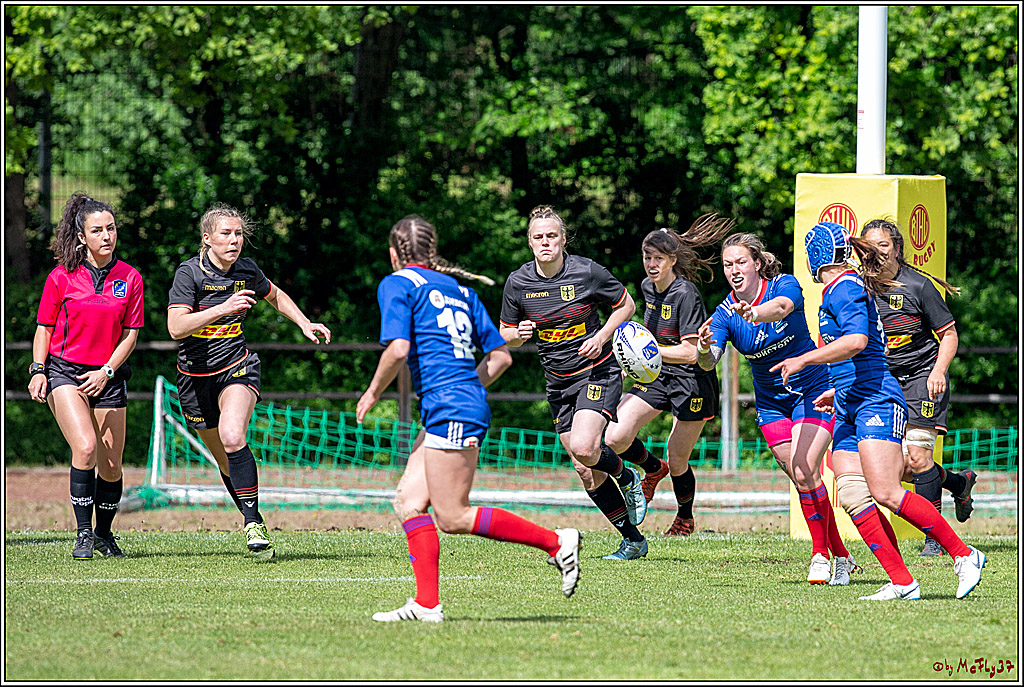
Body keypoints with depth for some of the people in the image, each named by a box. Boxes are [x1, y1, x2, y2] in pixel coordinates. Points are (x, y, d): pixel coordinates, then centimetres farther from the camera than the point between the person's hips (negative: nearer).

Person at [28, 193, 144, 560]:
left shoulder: (130, 278, 2)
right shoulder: (62, 277, -2)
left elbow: (130, 334, 5)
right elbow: (44, 327, 5)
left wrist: (106, 372, -8)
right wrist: (38, 371, -7)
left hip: (108, 377, 3)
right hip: (64, 373, -3)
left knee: (111, 466, 3)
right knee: (86, 447, -23)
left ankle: (104, 533, 26)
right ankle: (83, 533, -14)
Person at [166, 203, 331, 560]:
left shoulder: (247, 270, -1)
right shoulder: (189, 273, -14)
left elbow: (275, 295, 22)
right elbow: (176, 327, -25)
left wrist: (305, 324, 12)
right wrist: (223, 308, -33)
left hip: (237, 368, 0)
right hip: (196, 377, 0)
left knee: (232, 438, -27)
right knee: (227, 462, 8)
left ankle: (253, 523, -23)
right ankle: (253, 523, 29)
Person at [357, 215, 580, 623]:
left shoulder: (397, 284, 0)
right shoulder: (459, 289, 21)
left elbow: (398, 349, -15)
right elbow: (501, 355, 18)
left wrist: (372, 394, -1)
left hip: (449, 410, -9)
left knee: (452, 518, -7)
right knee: (409, 500, 7)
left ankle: (555, 542, -7)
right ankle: (426, 604, 0)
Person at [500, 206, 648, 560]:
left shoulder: (587, 272, -12)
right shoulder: (518, 282, -4)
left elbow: (626, 305, 2)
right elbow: (505, 333, 8)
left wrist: (601, 337, -13)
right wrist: (519, 334, -15)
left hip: (598, 372, -4)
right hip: (558, 383, 4)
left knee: (584, 448, -26)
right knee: (586, 473, 2)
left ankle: (626, 477, 7)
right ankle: (633, 541, 15)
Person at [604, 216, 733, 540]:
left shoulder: (685, 295, -22)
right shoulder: (648, 287, 1)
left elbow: (690, 353, -25)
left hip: (692, 382, -7)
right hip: (656, 377, 7)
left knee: (678, 462, 4)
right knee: (615, 437, -11)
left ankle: (685, 518, 32)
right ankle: (653, 469, 20)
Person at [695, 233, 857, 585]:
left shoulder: (785, 285, -16)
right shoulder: (725, 313, -8)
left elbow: (782, 306, -41)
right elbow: (709, 361, -22)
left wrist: (755, 313, -63)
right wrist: (704, 349, -47)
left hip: (814, 390, -4)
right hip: (771, 403, 4)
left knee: (804, 470, -18)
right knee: (802, 478, 1)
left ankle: (821, 554, -5)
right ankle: (841, 556, 14)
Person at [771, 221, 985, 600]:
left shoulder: (844, 288, -8)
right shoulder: (839, 290, 22)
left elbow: (856, 341, -24)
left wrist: (804, 359, -20)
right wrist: (838, 391, 39)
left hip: (876, 403, -10)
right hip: (850, 410, 10)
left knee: (885, 493, -18)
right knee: (851, 495, -5)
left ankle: (964, 555, -10)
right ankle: (901, 583, -10)